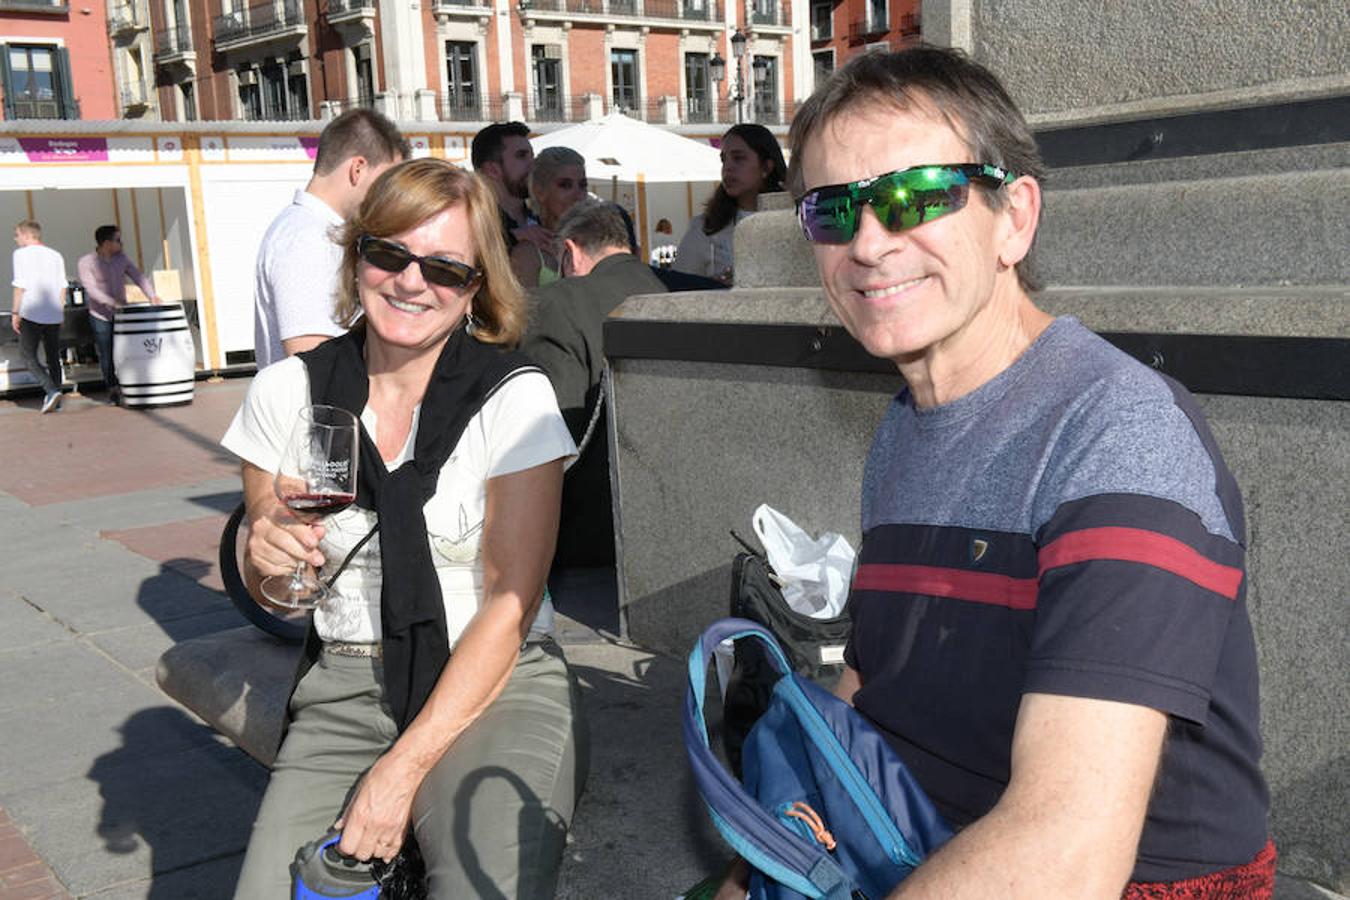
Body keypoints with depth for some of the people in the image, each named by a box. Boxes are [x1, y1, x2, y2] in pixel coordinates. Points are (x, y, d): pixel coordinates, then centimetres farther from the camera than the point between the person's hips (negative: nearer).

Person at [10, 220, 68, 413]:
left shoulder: (22, 254, -5)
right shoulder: (56, 255, 11)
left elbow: (20, 286, -10)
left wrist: (15, 313, -5)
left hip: (32, 313, -5)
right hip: (54, 314, 6)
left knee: (28, 356, 1)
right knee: (53, 357, 12)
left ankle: (51, 390, -16)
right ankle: (55, 400, 13)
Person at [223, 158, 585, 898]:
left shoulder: (514, 398, -6)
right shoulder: (286, 394, 3)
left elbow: (510, 603, -8)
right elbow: (270, 590, 14)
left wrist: (405, 767, -14)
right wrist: (267, 557, -11)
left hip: (497, 683, -3)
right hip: (345, 691, 3)